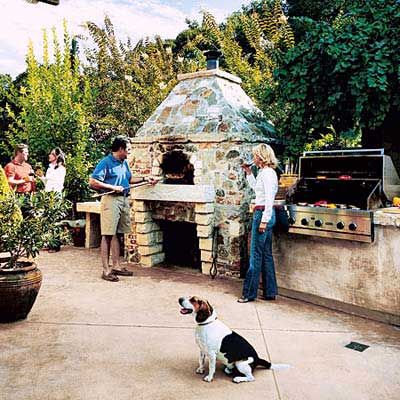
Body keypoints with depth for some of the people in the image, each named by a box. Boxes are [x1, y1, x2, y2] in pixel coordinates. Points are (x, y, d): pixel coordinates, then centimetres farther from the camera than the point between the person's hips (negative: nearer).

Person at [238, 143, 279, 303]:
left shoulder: (267, 173, -14)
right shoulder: (264, 172, 16)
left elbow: (269, 199, -20)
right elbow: (256, 188, 33)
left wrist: (264, 220, -22)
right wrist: (249, 173, 25)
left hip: (263, 213, -10)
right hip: (264, 214, 10)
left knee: (256, 255, -3)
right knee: (266, 254, 13)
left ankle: (249, 293, 5)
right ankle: (270, 292, 20)